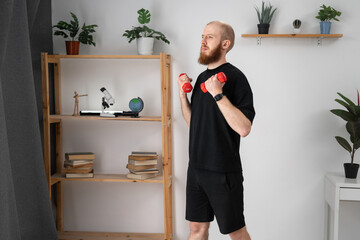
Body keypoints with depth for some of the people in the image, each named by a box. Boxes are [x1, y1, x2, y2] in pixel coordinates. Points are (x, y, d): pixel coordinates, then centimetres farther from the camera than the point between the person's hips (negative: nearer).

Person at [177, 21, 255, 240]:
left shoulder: (234, 77, -14)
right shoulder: (202, 77, 11)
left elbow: (244, 128, -23)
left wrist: (218, 94, -26)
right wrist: (183, 93, 4)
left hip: (223, 171, -7)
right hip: (197, 167, 7)